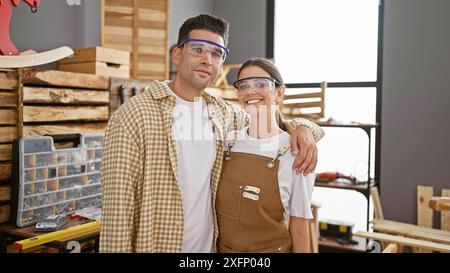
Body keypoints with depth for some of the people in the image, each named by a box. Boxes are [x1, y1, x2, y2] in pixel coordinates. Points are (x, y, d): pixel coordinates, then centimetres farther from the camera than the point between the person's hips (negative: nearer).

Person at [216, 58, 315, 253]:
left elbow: (298, 226, -10)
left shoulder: (295, 152, -15)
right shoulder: (226, 142, -5)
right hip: (223, 248, 4)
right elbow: (219, 208, 6)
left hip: (272, 249, -3)